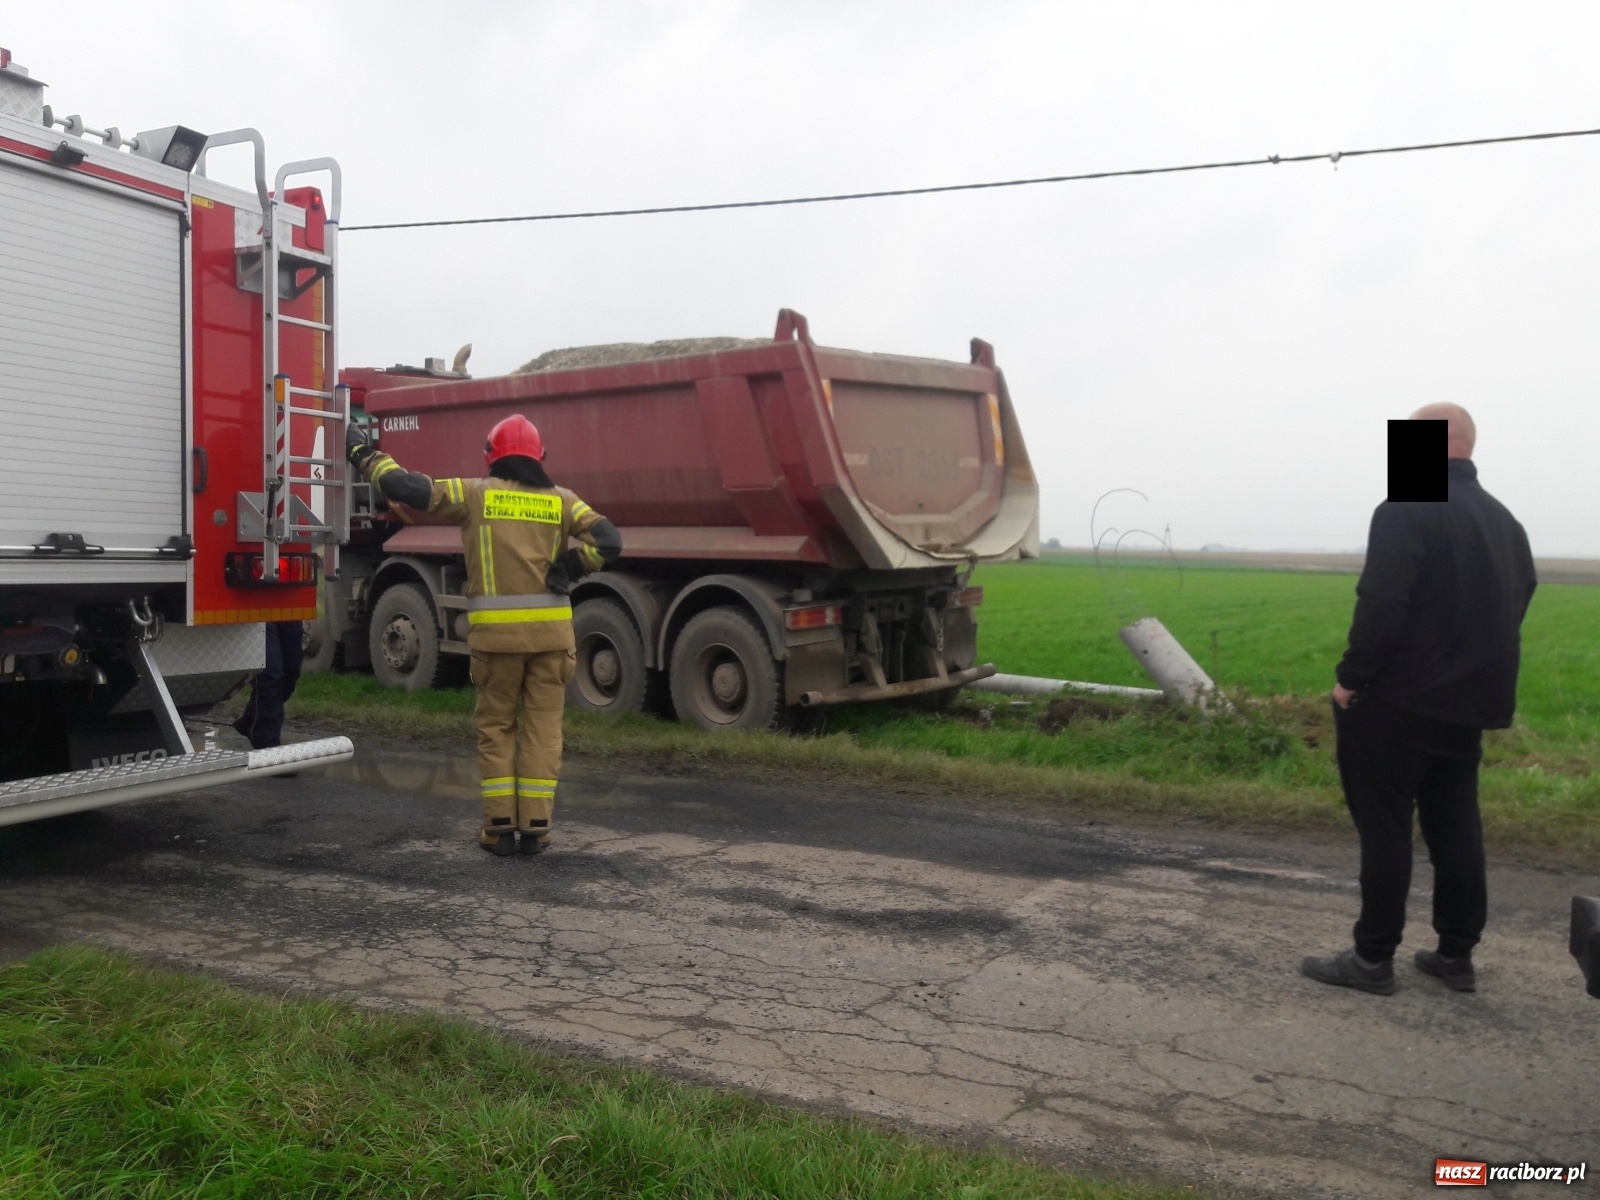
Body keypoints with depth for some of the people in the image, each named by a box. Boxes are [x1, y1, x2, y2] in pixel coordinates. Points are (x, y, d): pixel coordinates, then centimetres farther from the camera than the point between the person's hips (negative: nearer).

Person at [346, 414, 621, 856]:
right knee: (542, 727, 8)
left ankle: (500, 826, 10)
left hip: (495, 632, -1)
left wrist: (366, 454, 14)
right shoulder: (559, 500, 6)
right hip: (550, 631, 1)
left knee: (496, 727, 12)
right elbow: (608, 541, -6)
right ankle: (535, 828, 9)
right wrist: (568, 568, 1)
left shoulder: (475, 493, 2)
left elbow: (406, 488, 0)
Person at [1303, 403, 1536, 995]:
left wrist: (1352, 678, -14)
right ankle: (1456, 954, 21)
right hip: (1468, 702, 8)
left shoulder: (1408, 510, -15)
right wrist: (1477, 680, 18)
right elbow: (1513, 610, 15)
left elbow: (1381, 607, -23)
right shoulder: (1505, 520, 13)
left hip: (1397, 701, -8)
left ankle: (1373, 958, 6)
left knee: (1385, 826, -1)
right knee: (1455, 825, 14)